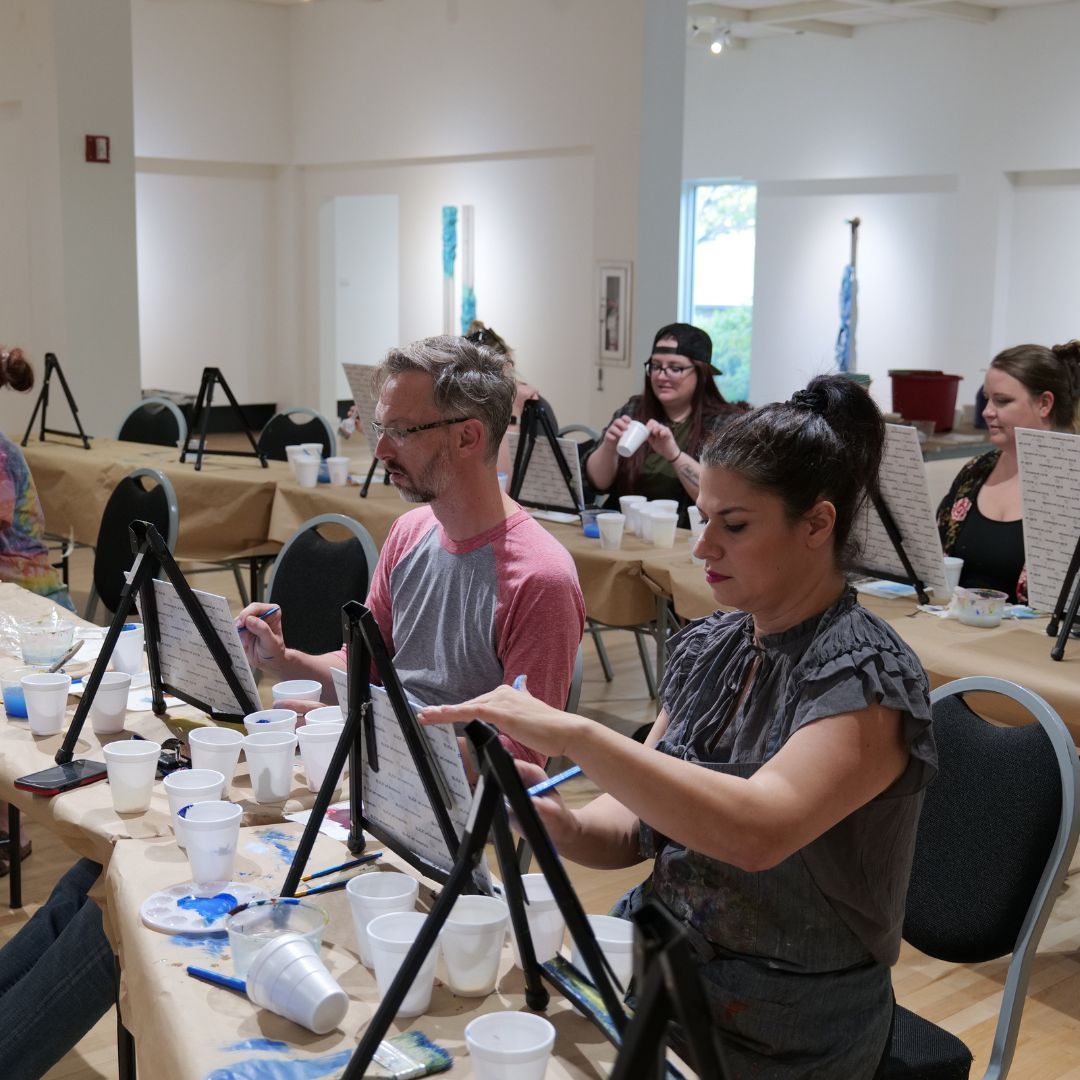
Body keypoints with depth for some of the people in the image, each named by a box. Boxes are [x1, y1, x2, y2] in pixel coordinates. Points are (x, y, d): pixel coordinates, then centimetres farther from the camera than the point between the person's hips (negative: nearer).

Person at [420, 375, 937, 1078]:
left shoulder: (866, 676, -18)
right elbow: (634, 827, 4)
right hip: (664, 969, 6)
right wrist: (565, 826, -17)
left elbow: (758, 829, -35)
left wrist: (576, 736, -39)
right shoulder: (708, 649, 3)